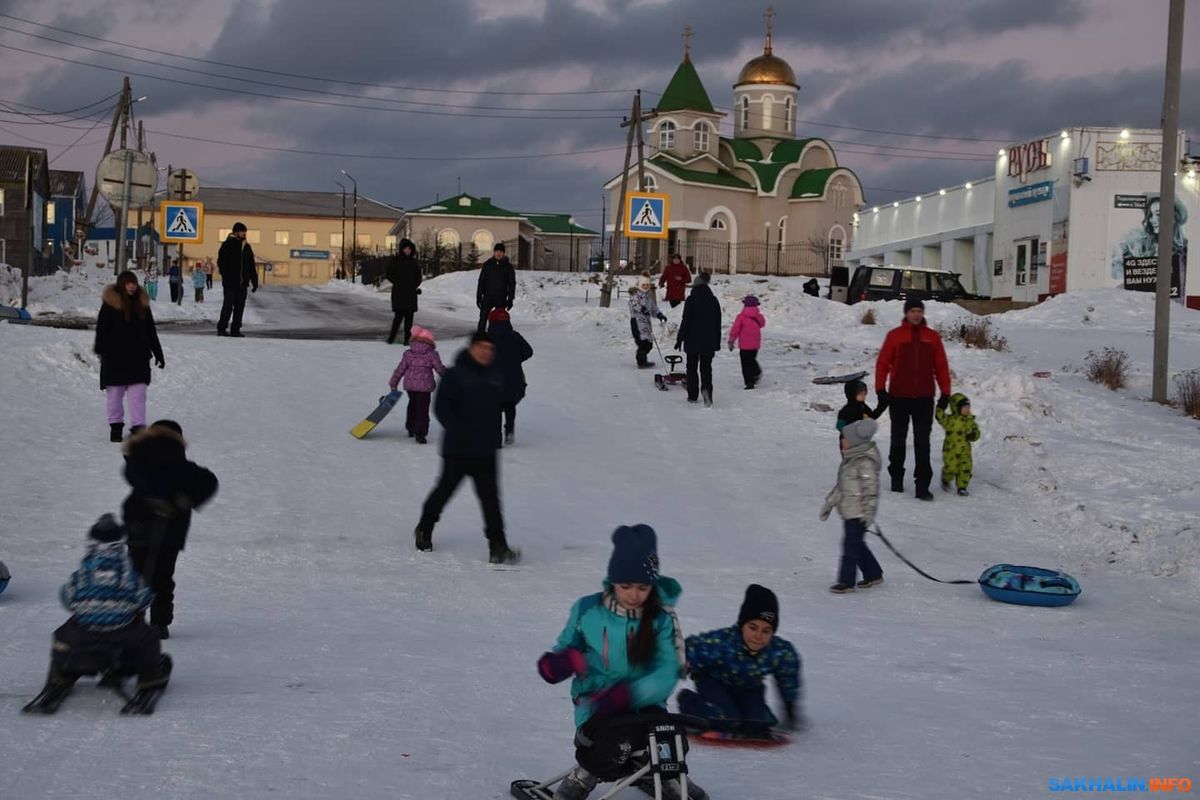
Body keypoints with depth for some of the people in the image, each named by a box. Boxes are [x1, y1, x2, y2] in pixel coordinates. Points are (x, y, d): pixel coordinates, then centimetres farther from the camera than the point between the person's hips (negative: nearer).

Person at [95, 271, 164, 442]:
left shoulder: (142, 304, 9)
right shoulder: (110, 304, -5)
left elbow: (151, 331, 16)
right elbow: (102, 329, -7)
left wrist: (158, 353, 15)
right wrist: (101, 351, -17)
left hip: (138, 357, 3)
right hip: (115, 357, -3)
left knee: (138, 394, -4)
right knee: (115, 393, 7)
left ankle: (138, 426, -5)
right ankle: (115, 425, 19)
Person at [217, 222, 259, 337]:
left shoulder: (246, 247, 15)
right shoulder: (227, 245, -4)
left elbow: (252, 266, 18)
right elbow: (221, 263, -9)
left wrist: (254, 282, 15)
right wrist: (226, 277, -17)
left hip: (242, 283, 6)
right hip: (230, 283, -6)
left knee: (240, 306, 7)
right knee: (228, 305, -7)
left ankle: (235, 329, 13)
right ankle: (221, 329, -2)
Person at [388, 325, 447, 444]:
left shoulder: (408, 354, 2)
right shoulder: (432, 354, -7)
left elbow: (400, 369, 4)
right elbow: (440, 369, -3)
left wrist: (393, 384, 12)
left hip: (410, 385, 4)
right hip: (425, 386, -4)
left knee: (412, 405, 25)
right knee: (422, 410, 1)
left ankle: (411, 429, 36)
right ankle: (420, 434, -4)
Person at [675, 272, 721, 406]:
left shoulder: (691, 300, -11)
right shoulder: (713, 300, 5)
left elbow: (685, 321, -11)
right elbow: (718, 323, 10)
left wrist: (680, 339, -5)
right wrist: (717, 342, 16)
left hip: (693, 340, -3)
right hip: (709, 342, 3)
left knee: (692, 368, 8)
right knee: (706, 368, 6)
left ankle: (692, 395, 8)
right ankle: (706, 388, -21)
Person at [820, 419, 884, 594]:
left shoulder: (865, 462, -18)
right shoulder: (850, 459, 12)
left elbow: (871, 487, -20)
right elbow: (841, 485, 21)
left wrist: (869, 511, -23)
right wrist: (829, 503, 24)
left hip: (859, 513, -10)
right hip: (848, 511, 10)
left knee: (851, 545, -5)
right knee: (857, 545, 16)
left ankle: (846, 581, 2)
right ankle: (873, 574, 28)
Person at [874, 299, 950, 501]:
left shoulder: (932, 337, 6)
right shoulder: (894, 335, 2)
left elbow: (941, 366, 9)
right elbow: (882, 363, 2)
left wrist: (945, 393, 4)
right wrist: (881, 389, -6)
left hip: (924, 399, 0)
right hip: (899, 397, 0)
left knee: (922, 443, -4)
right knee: (898, 440, 11)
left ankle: (922, 485, -6)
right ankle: (896, 478, 26)